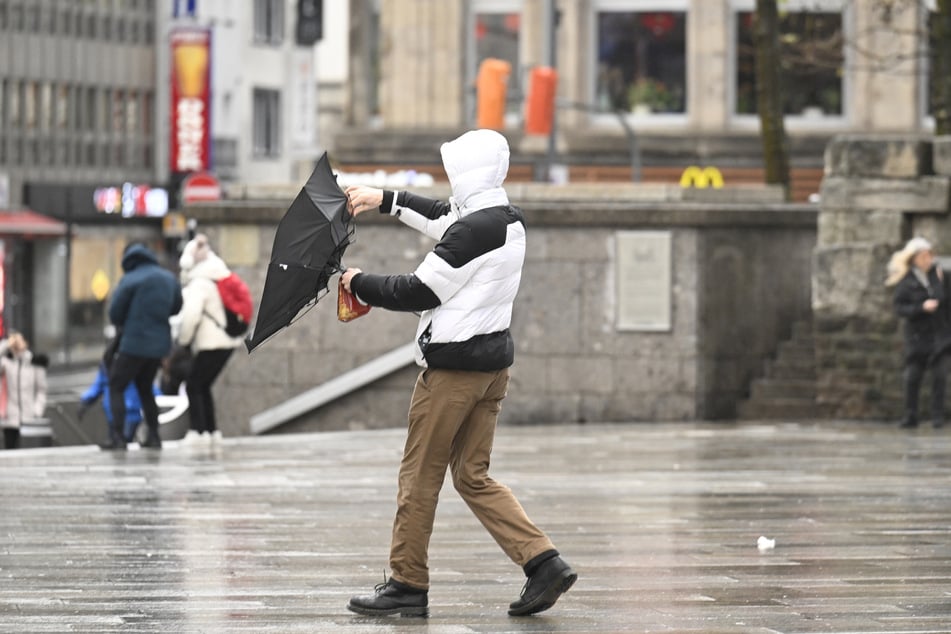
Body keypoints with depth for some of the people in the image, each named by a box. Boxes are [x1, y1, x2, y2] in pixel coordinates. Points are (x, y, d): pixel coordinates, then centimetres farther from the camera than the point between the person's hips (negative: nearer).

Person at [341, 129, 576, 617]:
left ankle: (407, 585, 9)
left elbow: (418, 293, -17)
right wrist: (384, 200, 34)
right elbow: (442, 216, 28)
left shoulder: (472, 232, -20)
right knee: (473, 477, 13)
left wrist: (359, 283, -2)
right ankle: (543, 563, 2)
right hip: (494, 360, 9)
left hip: (454, 365, -9)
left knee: (419, 476, 3)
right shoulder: (507, 220, 9)